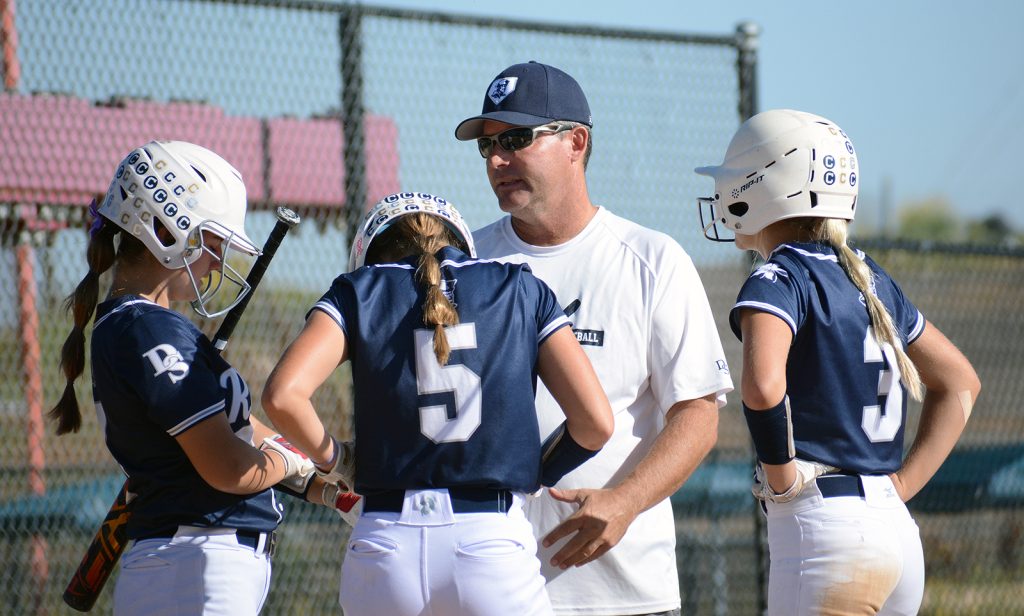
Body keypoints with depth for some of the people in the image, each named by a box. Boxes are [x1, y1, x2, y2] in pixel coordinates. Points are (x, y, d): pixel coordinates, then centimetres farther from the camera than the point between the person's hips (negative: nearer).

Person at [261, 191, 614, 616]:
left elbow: (282, 397, -7)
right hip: (494, 542, -1)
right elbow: (595, 422, 4)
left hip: (384, 545, 1)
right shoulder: (522, 291, 12)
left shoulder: (358, 293, 9)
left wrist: (334, 461, 11)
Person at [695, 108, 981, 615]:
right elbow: (959, 383, 24)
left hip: (820, 526, -8)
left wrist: (783, 477, -13)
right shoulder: (872, 281, 15)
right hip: (898, 531, 8)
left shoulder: (779, 278, -8)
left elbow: (763, 385, -28)